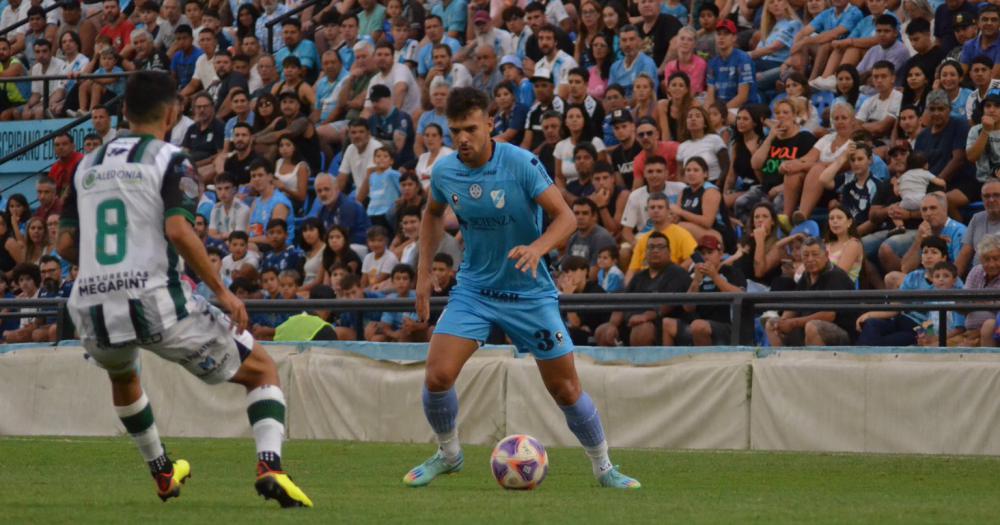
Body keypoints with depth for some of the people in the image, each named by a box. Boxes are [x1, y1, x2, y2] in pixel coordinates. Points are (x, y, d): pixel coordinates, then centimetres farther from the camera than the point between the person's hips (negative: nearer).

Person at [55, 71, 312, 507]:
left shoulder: (88, 164, 14)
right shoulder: (169, 160, -2)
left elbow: (66, 245, 13)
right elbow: (178, 230, -17)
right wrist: (222, 291, -10)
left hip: (93, 310, 5)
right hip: (157, 303, -5)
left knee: (122, 375, 41)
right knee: (262, 369, 11)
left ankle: (162, 473, 48)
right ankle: (269, 465, -11)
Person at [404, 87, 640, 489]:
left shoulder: (520, 164, -19)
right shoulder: (444, 171, -6)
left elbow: (565, 217, -18)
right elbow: (433, 213, 16)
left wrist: (537, 248, -37)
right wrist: (424, 272, 9)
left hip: (529, 291, -3)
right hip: (474, 287, 3)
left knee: (566, 389, 2)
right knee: (438, 376, -14)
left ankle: (604, 469, 23)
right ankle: (448, 454, 13)